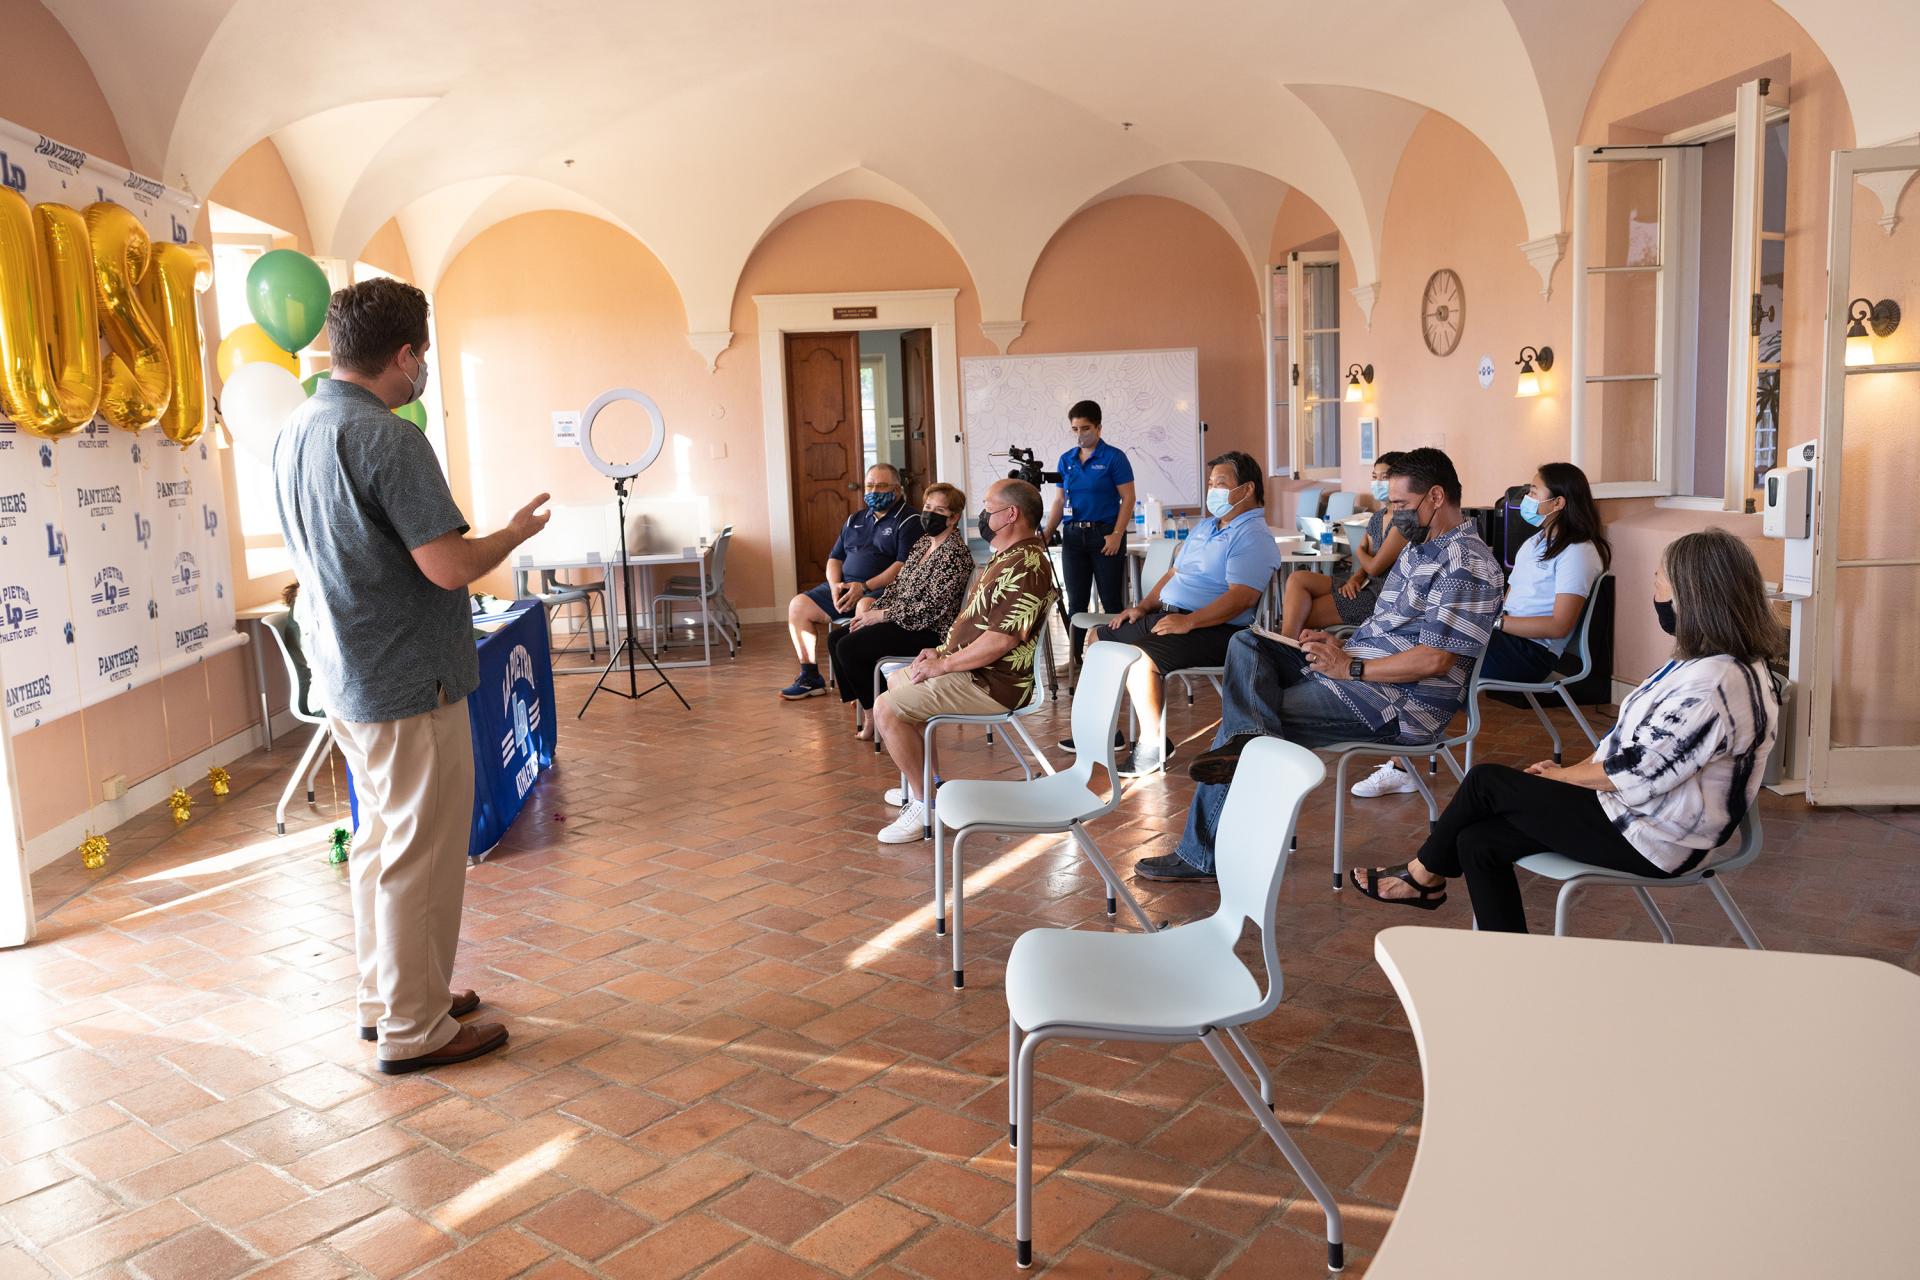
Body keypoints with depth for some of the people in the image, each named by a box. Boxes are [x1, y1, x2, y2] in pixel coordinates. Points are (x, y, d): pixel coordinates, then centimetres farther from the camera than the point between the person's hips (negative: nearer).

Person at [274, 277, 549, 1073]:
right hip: (408, 680, -9)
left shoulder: (294, 433, 9)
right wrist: (516, 532, -6)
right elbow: (449, 566, -23)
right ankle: (414, 1030, 12)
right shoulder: (387, 439, -20)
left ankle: (385, 997, 32)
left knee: (380, 841, 20)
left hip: (342, 675, 10)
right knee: (420, 854, 1)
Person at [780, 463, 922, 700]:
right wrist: (835, 585, -2)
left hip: (883, 590, -8)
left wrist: (865, 587, -21)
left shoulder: (909, 521, -1)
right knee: (798, 605, -5)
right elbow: (834, 558, 21)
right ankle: (810, 678, 0)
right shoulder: (855, 520, 22)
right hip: (845, 586, 8)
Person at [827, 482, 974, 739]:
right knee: (835, 638, 3)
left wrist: (881, 615, -15)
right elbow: (898, 584, 16)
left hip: (929, 631, -10)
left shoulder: (955, 554, -16)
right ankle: (862, 706, 5)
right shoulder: (924, 542, 13)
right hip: (902, 620, 10)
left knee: (848, 648, -18)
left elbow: (931, 607, -22)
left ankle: (876, 716, -2)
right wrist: (872, 610, 0)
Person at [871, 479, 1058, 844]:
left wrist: (942, 666, -19)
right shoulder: (1006, 557, 14)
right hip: (975, 672, 12)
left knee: (886, 708, -16)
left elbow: (1001, 640, -29)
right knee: (895, 680, 26)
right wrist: (943, 652, 10)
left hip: (992, 684, -12)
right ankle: (921, 782, 29)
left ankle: (925, 803, -8)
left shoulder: (1025, 566, -22)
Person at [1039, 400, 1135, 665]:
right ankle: (1075, 657, 15)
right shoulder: (1066, 460, 10)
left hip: (1105, 536, -5)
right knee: (1076, 602, 8)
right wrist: (1047, 533, -1)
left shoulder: (1113, 457, -5)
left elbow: (1127, 498, -7)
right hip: (1073, 536, 5)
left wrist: (1117, 535, -16)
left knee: (1111, 602, 1)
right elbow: (1059, 501, 12)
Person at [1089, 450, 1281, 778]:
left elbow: (1242, 596, -23)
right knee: (1100, 636, 9)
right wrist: (1143, 606, 10)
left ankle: (1153, 745, -17)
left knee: (1141, 658, -33)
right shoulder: (1204, 527, 21)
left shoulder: (1254, 537, -11)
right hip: (1166, 616, 10)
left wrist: (1189, 621, -29)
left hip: (1212, 629, -10)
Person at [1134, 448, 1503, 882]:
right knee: (1246, 644, -3)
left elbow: (1435, 661, -23)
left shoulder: (1467, 565, -16)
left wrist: (1349, 668, -18)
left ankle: (1204, 855, -15)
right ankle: (1250, 735, -34)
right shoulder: (1420, 547, 17)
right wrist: (1339, 646, 4)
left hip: (1399, 702, -11)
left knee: (1245, 713, -15)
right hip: (1359, 667, 11)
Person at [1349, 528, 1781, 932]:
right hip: (1643, 809, 10)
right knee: (1478, 842, 1)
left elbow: (1635, 775, -23)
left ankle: (1424, 874, 22)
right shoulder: (1706, 661, 8)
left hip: (1651, 838, -9)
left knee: (1485, 781, -3)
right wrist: (1576, 769, 2)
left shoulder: (1715, 685, -27)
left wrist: (1562, 775, -6)